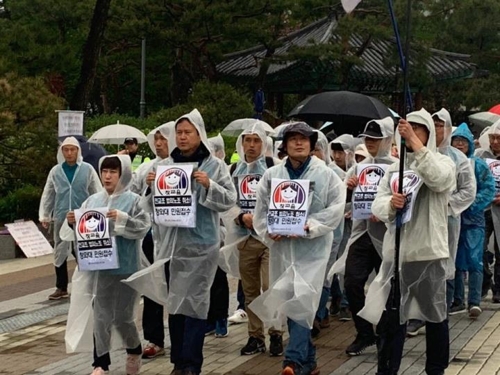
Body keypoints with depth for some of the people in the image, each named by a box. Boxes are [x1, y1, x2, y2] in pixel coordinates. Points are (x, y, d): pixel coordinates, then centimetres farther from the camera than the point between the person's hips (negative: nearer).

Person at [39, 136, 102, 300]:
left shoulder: (88, 169, -1)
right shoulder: (55, 171, 5)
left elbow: (97, 193, 1)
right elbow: (47, 195, 9)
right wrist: (44, 215, 4)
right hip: (61, 218, 2)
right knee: (60, 252, 7)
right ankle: (61, 288, 16)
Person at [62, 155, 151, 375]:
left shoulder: (133, 200, -4)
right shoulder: (93, 200, 8)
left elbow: (143, 227, -14)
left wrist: (122, 219, -26)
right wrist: (72, 223, -11)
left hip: (124, 267, -3)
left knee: (122, 317, 8)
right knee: (101, 317, 2)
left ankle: (134, 352, 34)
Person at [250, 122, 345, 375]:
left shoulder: (325, 174, 0)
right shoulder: (272, 175, 8)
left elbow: (336, 208, -5)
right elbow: (261, 210, 9)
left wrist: (310, 225, -16)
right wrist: (268, 230, -9)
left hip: (313, 247, -4)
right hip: (281, 246, 4)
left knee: (303, 300, -16)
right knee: (287, 301, 7)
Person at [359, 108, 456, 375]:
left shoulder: (443, 162, 1)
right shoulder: (394, 168, 13)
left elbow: (438, 179, -24)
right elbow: (378, 204, 3)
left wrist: (414, 141, -24)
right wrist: (391, 203, -21)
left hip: (429, 251, -4)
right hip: (396, 250, 4)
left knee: (434, 313, 8)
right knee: (388, 314, 5)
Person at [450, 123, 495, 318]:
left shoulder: (478, 165, -1)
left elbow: (489, 189, -4)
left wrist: (471, 203, -14)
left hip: (473, 219, -2)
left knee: (474, 261, -8)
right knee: (455, 261, 10)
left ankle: (474, 302, -6)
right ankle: (458, 300, 20)